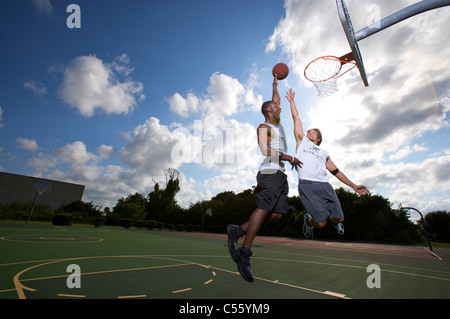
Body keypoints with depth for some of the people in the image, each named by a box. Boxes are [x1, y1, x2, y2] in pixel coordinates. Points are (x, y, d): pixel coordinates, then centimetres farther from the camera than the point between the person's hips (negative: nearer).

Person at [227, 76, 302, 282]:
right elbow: (267, 151, -13)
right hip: (270, 172, -9)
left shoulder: (277, 124, 27)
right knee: (263, 208, -17)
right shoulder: (263, 128, 1)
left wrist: (275, 84, 48)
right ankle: (245, 253, -12)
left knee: (277, 213, -1)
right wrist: (291, 158, -7)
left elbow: (275, 100, 44)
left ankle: (239, 230, 4)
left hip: (281, 174, 9)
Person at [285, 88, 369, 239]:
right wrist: (291, 101, 27)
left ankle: (334, 220, 41)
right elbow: (296, 118, 21)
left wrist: (353, 185, 27)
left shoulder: (324, 153, 27)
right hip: (307, 185, -4)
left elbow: (335, 171, 28)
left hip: (324, 185, 4)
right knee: (320, 223, -12)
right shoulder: (302, 141, 20)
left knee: (339, 218, 4)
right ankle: (309, 220, 23)